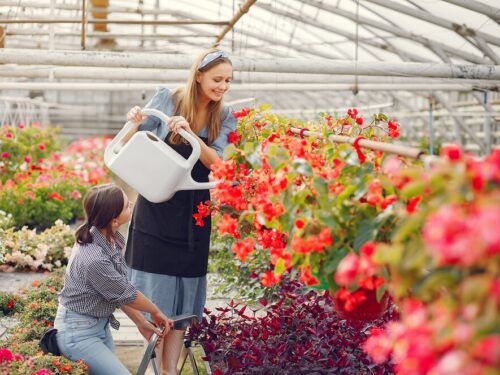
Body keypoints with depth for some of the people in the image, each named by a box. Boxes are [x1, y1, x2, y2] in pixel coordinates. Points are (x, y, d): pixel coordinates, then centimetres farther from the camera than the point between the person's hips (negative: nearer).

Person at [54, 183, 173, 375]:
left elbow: (119, 291, 7)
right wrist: (156, 313, 2)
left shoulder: (110, 239, -4)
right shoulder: (94, 259, -31)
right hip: (79, 333, -9)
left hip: (101, 325, 9)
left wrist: (141, 322, 9)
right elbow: (126, 294, -14)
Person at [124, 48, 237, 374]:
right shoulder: (166, 99, -6)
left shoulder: (225, 118, 0)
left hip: (193, 211, 2)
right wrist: (135, 123, -20)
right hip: (156, 204, -1)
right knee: (155, 285, 2)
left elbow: (217, 162, -12)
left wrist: (190, 133, -26)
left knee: (183, 289, 4)